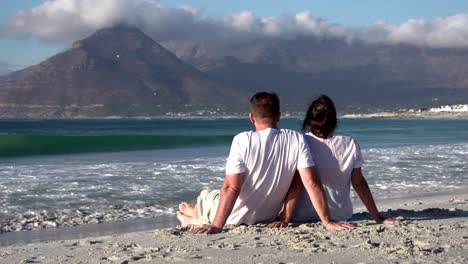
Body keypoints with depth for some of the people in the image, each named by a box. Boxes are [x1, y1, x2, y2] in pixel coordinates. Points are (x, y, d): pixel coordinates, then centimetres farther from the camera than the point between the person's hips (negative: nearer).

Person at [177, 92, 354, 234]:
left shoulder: (243, 141, -24)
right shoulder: (297, 140, -16)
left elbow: (231, 188, -28)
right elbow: (312, 183, -20)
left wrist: (217, 226, -28)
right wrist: (327, 222, -16)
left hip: (238, 218, -3)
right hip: (267, 218, 3)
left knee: (205, 197, 28)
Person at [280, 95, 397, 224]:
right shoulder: (351, 145, -7)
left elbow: (296, 185, -19)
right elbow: (359, 183, -4)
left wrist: (285, 219, -19)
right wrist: (378, 217, 3)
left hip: (303, 217, -3)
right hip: (341, 216, 3)